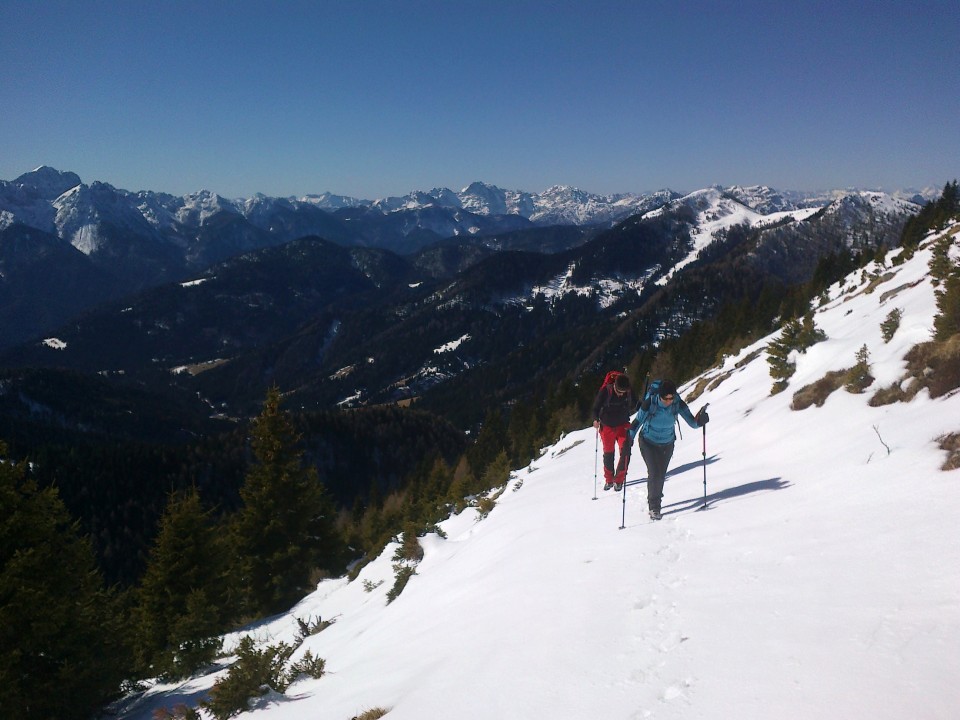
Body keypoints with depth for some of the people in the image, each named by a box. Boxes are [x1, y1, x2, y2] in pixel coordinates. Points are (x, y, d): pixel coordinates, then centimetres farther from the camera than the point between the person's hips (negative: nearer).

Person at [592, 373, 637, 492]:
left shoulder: (629, 392, -13)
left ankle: (619, 480, 1)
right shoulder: (605, 391, -19)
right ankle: (609, 480, 24)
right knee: (608, 453, 7)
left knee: (625, 452, -11)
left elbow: (633, 406, 6)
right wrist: (596, 419, -21)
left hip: (623, 425, 1)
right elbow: (596, 406, -8)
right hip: (607, 426, -1)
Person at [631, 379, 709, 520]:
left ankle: (654, 500, 36)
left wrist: (699, 421, -43)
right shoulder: (649, 403, -28)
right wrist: (629, 438, -34)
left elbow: (692, 422, -21)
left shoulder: (678, 404, -22)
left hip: (667, 444, 3)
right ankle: (654, 507, 0)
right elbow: (637, 422, -21)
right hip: (648, 443, -3)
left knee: (661, 475, 12)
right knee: (654, 473, -14)